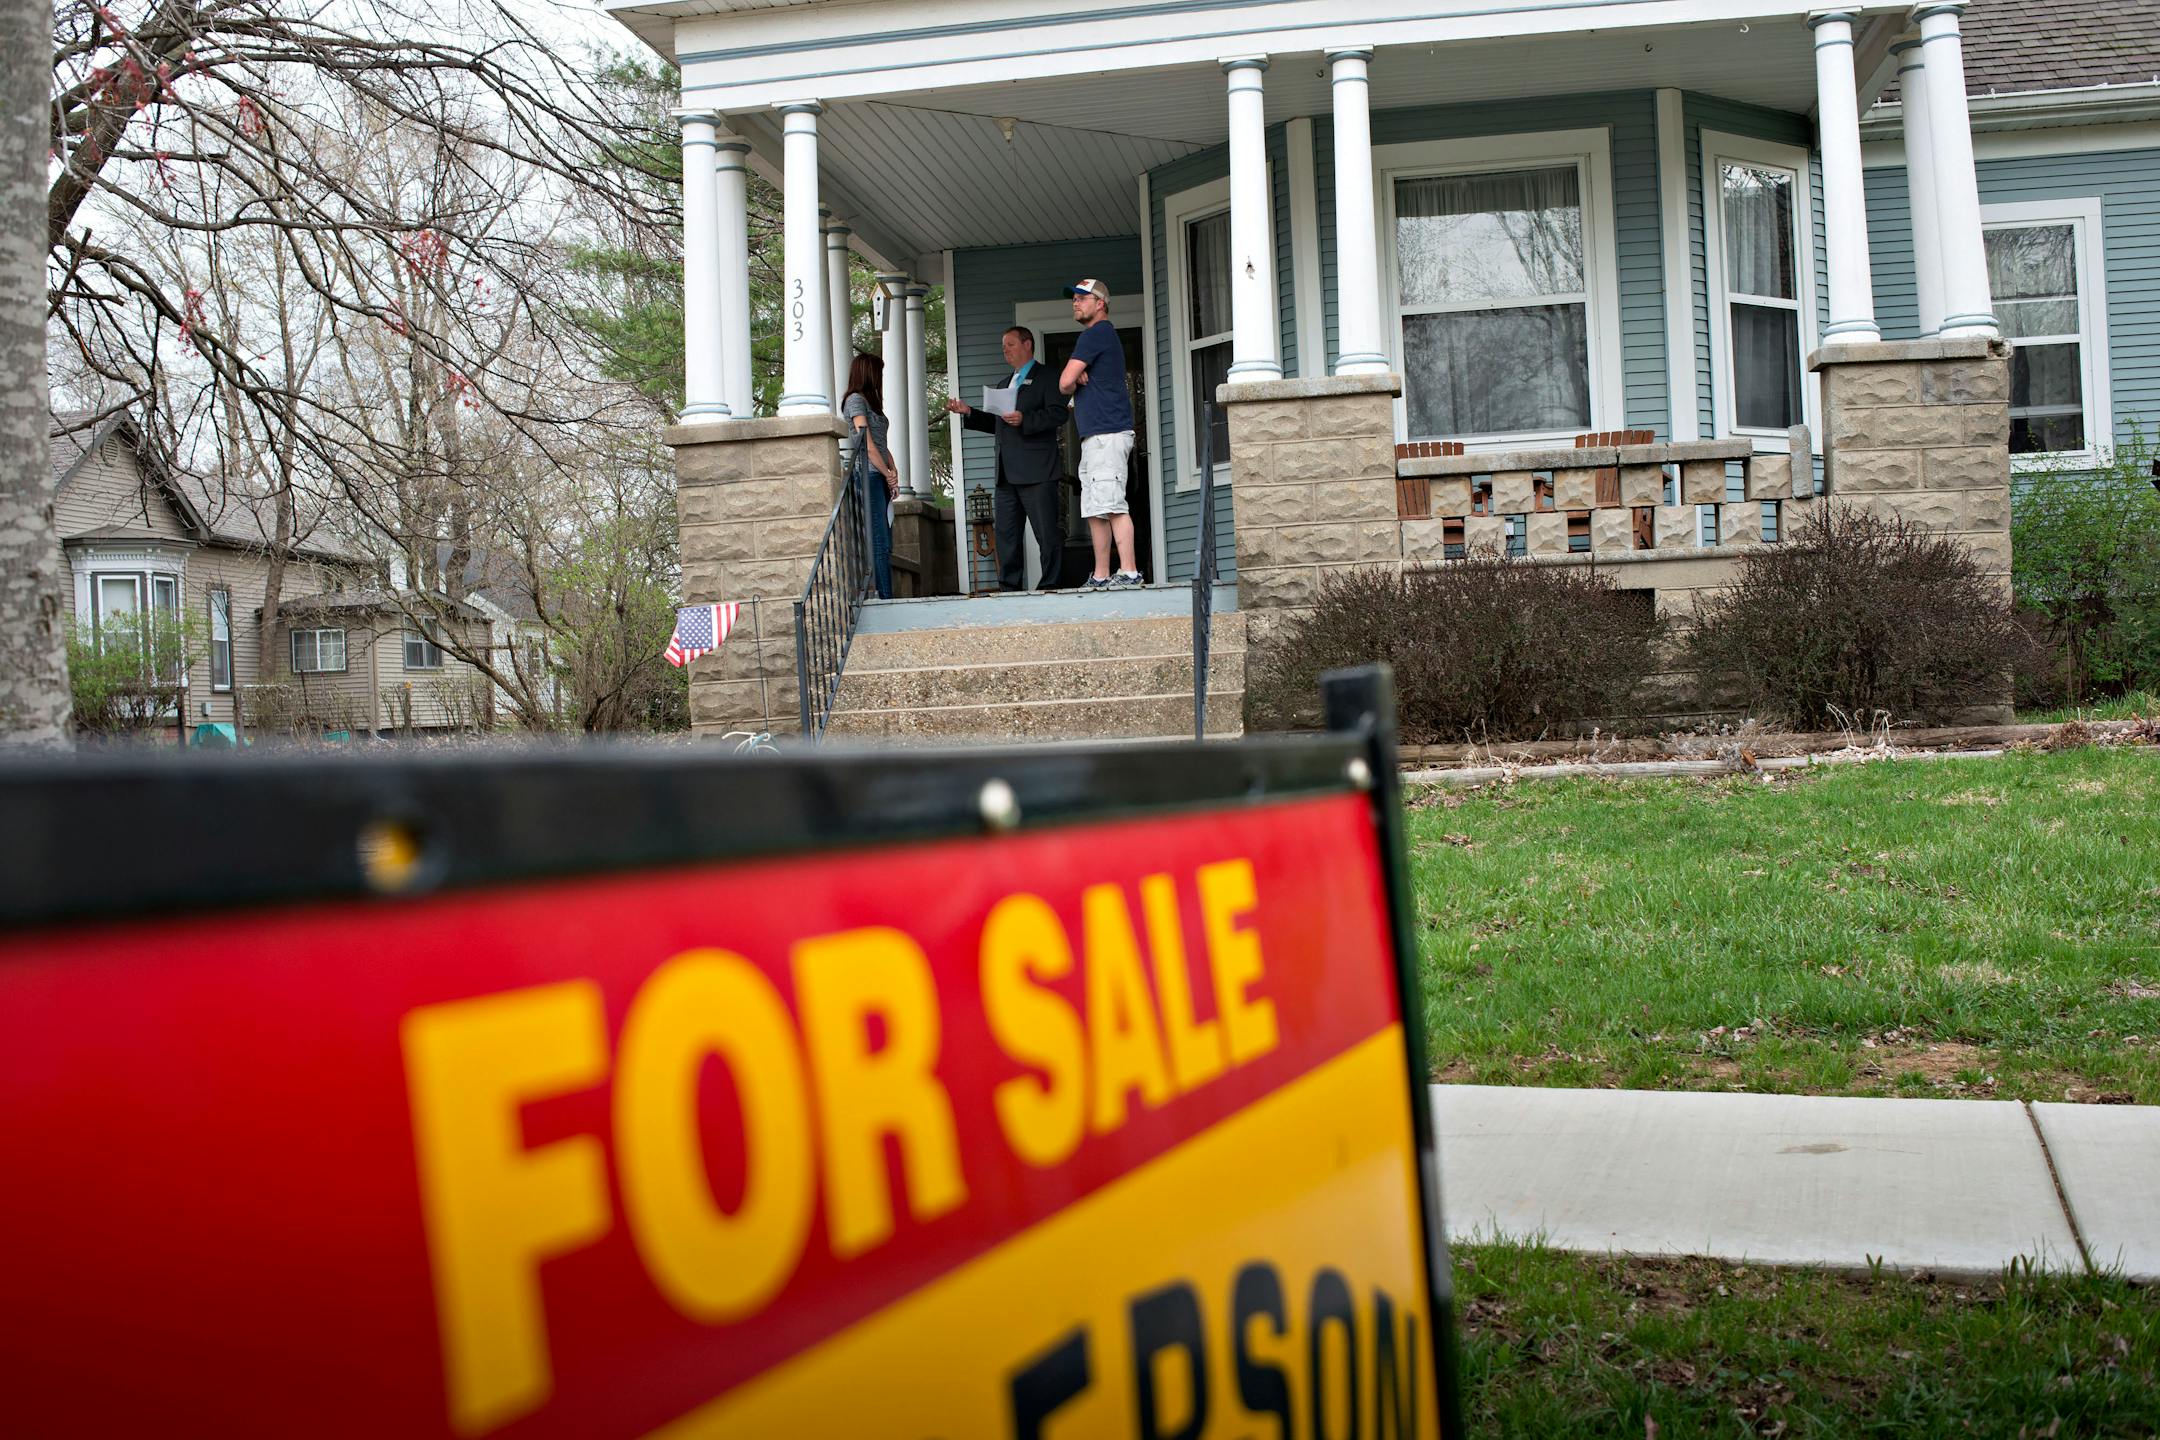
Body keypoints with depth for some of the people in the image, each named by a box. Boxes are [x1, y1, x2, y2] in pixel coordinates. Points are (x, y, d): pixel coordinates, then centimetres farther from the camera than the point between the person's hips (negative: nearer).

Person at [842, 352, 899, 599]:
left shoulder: (871, 401, 23)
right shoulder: (856, 400, -4)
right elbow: (866, 444, -11)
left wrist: (893, 472, 4)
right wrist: (888, 474, -8)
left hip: (881, 479, 9)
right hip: (868, 476, -9)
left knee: (885, 544, 5)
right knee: (879, 543, -12)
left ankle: (887, 598, 4)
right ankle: (886, 598, -14)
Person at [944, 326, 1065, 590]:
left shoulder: (1046, 378, 1)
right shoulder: (1005, 385, 26)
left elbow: (1059, 413, -12)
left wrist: (1025, 420, -22)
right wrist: (968, 412, 15)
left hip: (1037, 471, -8)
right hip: (1007, 474, 8)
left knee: (1047, 534, -5)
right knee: (1005, 535, 6)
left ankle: (1049, 587, -1)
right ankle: (1009, 588, 10)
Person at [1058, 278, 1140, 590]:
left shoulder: (1097, 333, -8)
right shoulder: (1104, 334, 25)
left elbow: (1065, 382, -12)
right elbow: (1072, 380, 22)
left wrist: (1074, 384, 11)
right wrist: (1080, 379, -2)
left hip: (1107, 434, -11)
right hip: (1095, 437, 11)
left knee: (1112, 505, -15)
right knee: (1095, 510, 10)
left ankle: (1129, 572, -18)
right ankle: (1100, 576, 12)